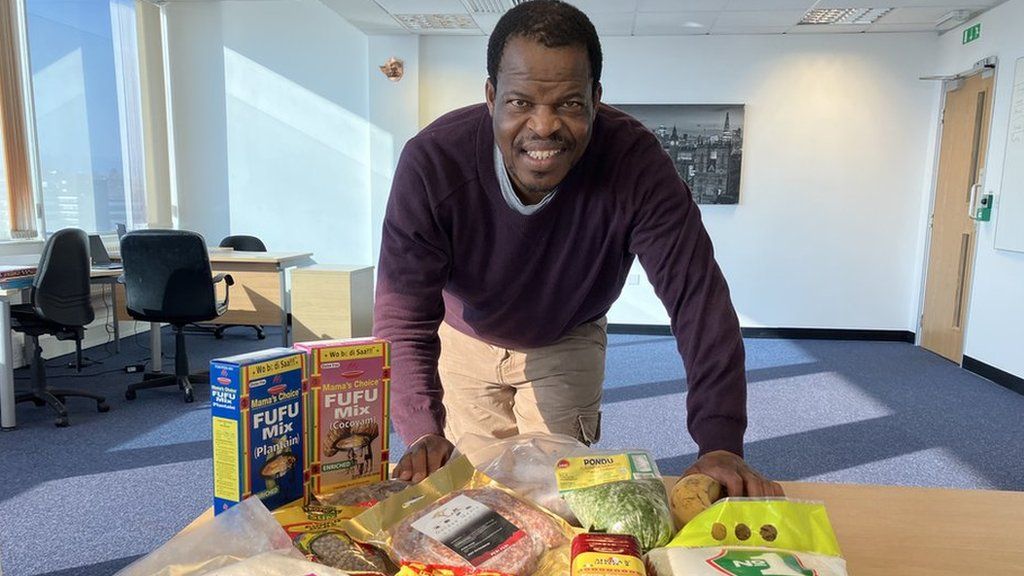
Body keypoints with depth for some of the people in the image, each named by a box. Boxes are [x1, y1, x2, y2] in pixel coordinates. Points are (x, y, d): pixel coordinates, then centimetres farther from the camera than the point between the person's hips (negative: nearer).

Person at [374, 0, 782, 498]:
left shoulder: (635, 163, -30)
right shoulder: (431, 162, -32)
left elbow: (697, 296, -32)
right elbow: (403, 319, -31)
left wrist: (720, 444, -40)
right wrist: (423, 433, -45)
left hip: (569, 342, 1)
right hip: (465, 339, 0)